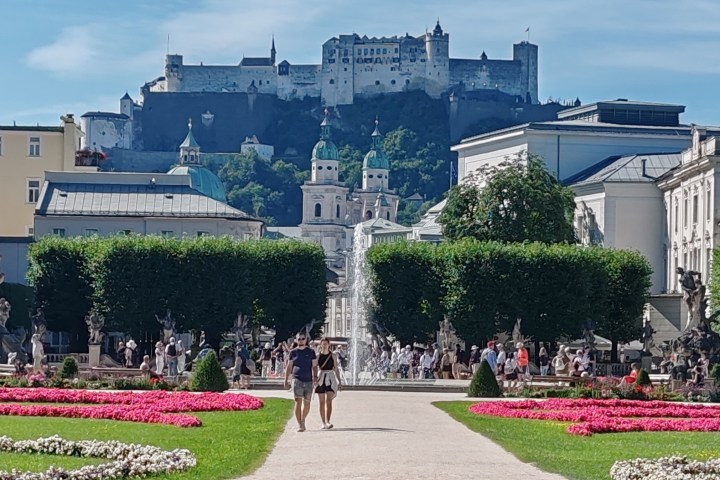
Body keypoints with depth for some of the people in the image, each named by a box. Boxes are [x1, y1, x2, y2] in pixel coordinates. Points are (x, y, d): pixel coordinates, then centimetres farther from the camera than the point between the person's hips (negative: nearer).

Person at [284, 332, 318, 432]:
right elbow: (289, 367, 10)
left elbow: (314, 366, 7)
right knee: (298, 402, -10)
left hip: (308, 380, 1)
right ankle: (299, 425, -10)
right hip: (297, 380, -1)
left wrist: (315, 377, -8)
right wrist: (286, 380, 5)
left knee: (307, 403, 7)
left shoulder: (311, 352, 8)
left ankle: (303, 420, 29)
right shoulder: (293, 353, 8)